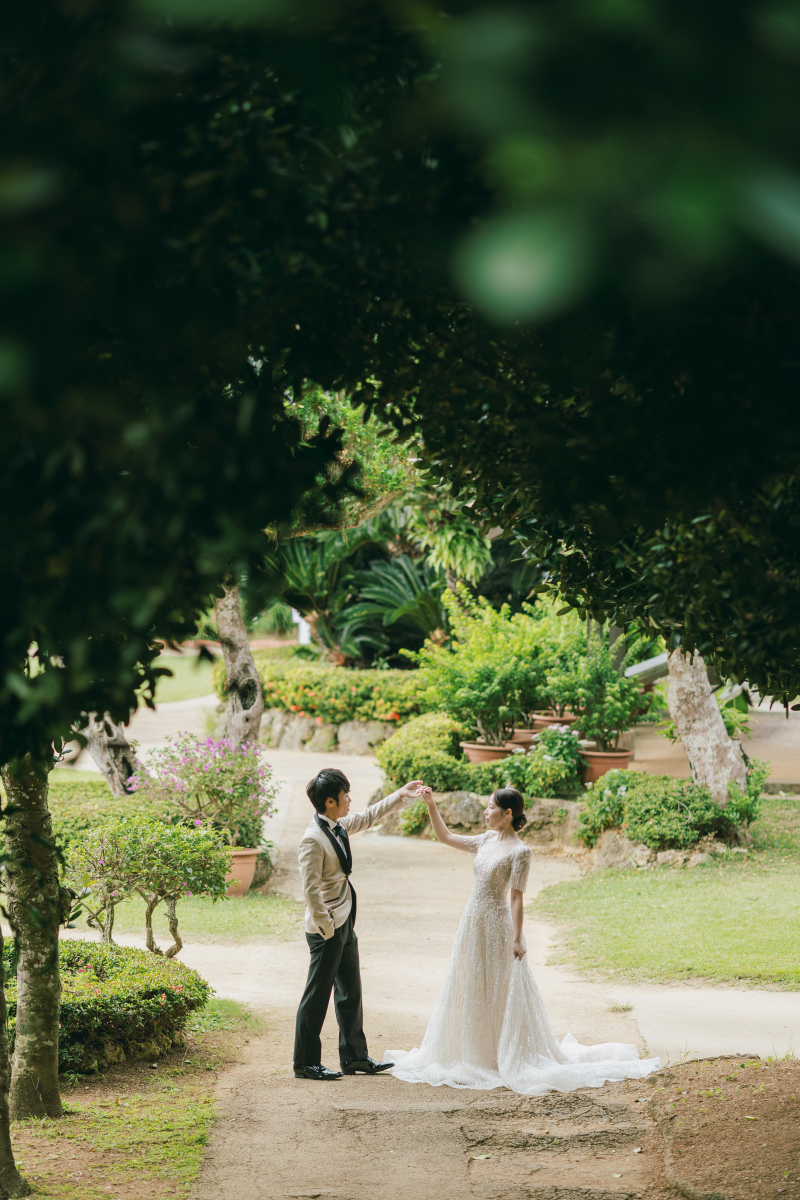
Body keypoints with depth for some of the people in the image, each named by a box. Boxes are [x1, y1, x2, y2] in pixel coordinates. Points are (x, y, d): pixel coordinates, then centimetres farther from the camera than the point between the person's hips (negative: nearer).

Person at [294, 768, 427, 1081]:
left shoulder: (339, 827, 7)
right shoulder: (313, 840, -20)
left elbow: (369, 817, 25)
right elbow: (311, 888, -22)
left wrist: (401, 796, 24)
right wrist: (326, 928, -20)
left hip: (345, 925, 10)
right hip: (327, 929, -10)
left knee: (350, 992, 15)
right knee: (317, 996, -1)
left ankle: (354, 1056, 25)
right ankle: (305, 1063, 7)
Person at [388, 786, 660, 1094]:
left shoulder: (519, 852, -13)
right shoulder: (486, 841, 8)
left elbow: (516, 897, -15)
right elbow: (446, 838, 17)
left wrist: (517, 938, -17)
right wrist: (431, 806, 9)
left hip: (497, 924, -8)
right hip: (473, 921, 8)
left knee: (502, 992, -1)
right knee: (472, 990, 13)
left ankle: (511, 1060, 7)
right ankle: (478, 1055, 24)